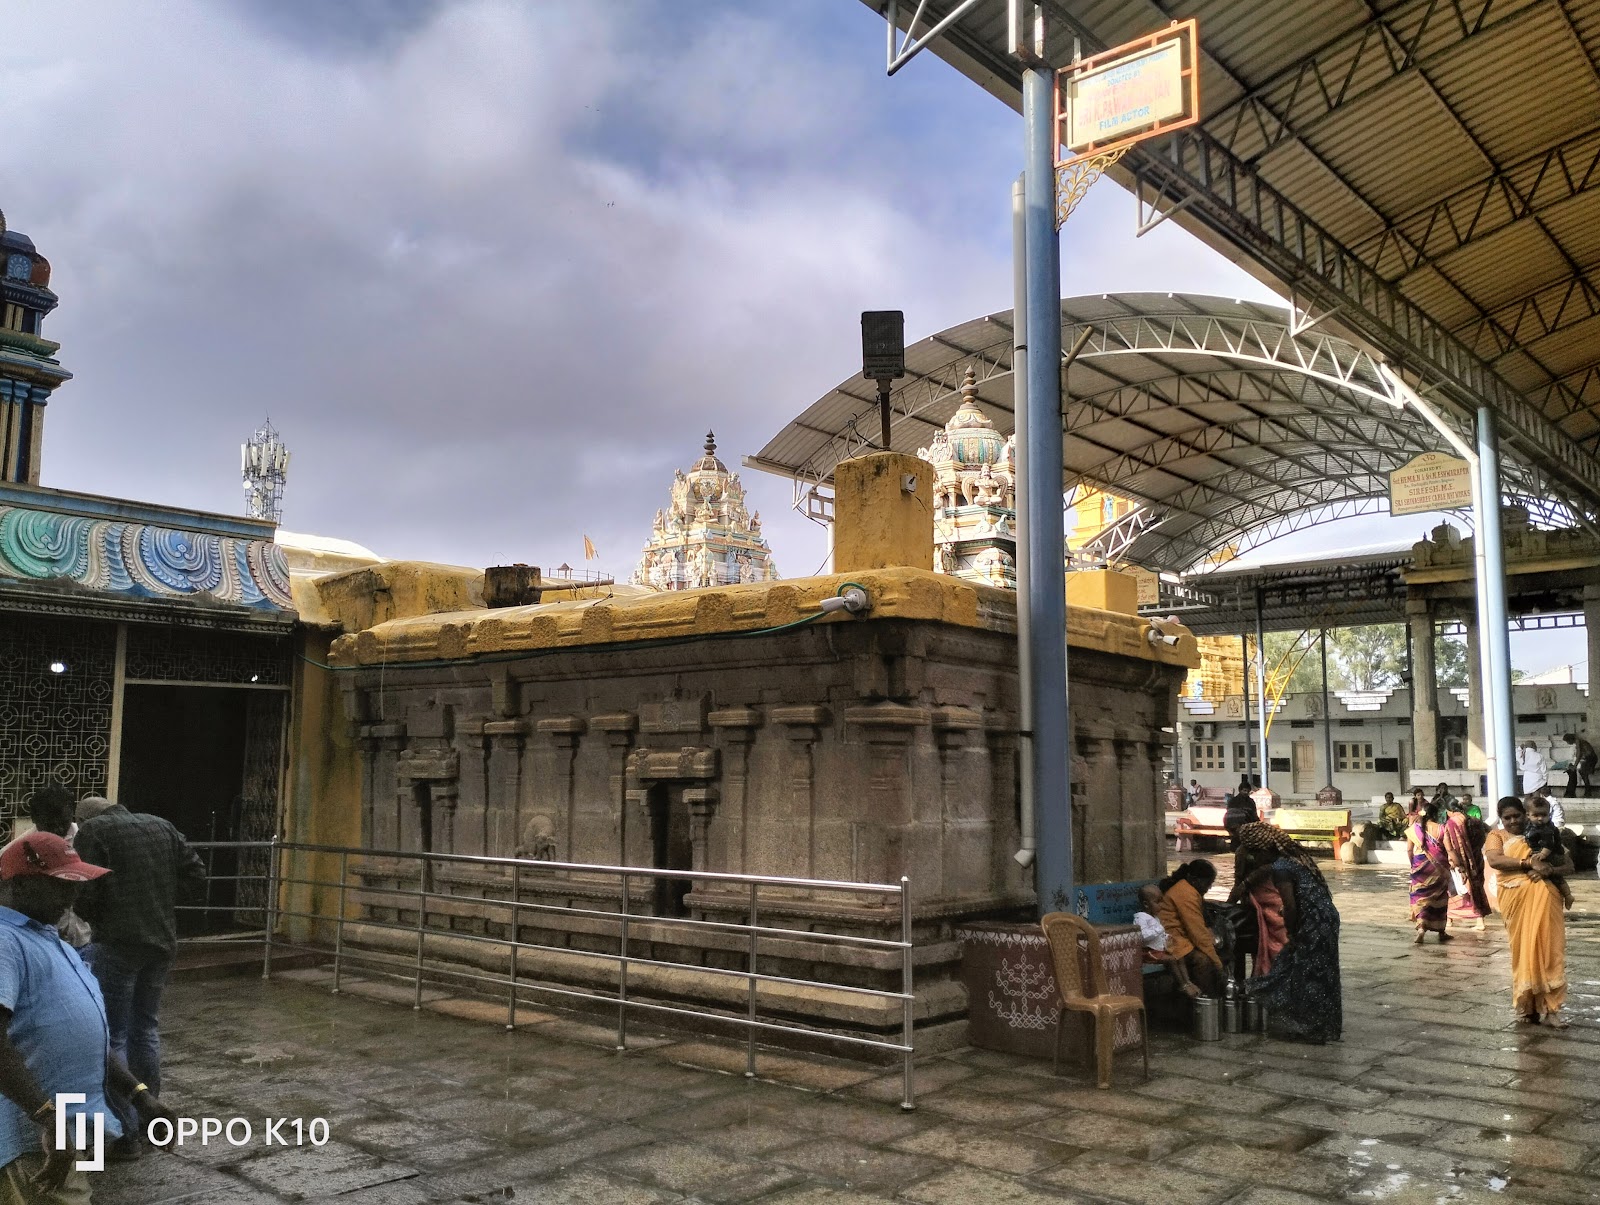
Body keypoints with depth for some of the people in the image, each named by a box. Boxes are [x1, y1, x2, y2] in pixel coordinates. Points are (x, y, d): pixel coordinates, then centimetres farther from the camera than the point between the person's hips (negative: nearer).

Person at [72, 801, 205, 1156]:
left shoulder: (92, 830, -5)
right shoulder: (162, 826, 11)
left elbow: (84, 894, -12)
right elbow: (197, 874, 8)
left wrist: (96, 920, 8)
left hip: (116, 944, -6)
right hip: (162, 943, 6)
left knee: (112, 1036, 3)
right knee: (145, 1027, 19)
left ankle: (124, 1133, 4)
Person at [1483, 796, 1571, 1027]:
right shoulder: (1497, 836, 9)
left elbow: (1569, 866, 13)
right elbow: (1494, 859, -11)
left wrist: (1550, 870, -9)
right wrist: (1529, 863, -18)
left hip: (1545, 899, 2)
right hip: (1517, 900, -2)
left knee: (1547, 951, -3)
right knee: (1523, 951, 1)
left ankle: (1548, 1008, 1)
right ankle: (1526, 1005, 12)